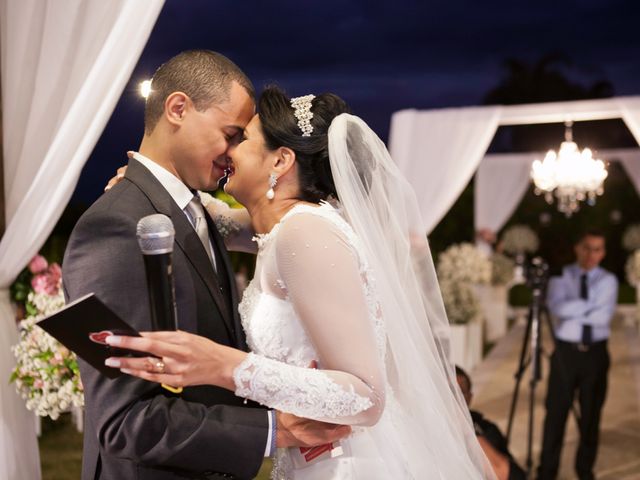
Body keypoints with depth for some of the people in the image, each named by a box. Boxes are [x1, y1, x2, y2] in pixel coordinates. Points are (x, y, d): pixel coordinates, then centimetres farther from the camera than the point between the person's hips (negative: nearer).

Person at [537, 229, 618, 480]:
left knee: (591, 413, 9)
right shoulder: (561, 276, 3)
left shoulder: (608, 280, 3)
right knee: (556, 411, 1)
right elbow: (557, 307, -16)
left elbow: (604, 316, -12)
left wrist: (572, 313, -12)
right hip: (566, 351, -1)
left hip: (595, 353, 1)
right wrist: (591, 304, -16)